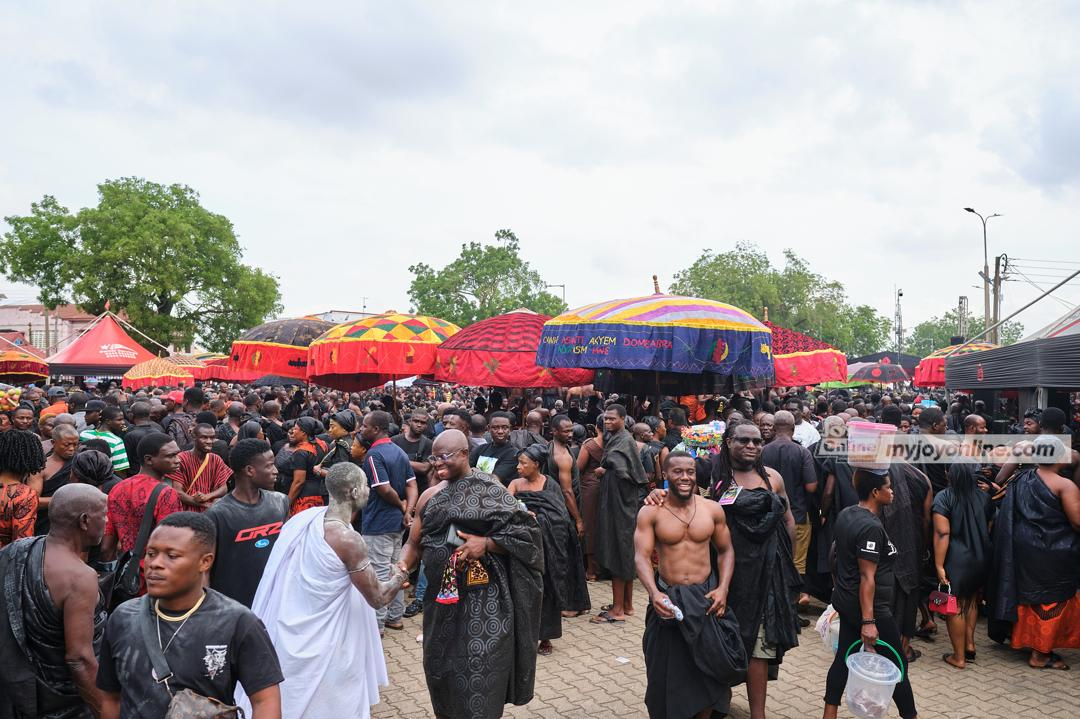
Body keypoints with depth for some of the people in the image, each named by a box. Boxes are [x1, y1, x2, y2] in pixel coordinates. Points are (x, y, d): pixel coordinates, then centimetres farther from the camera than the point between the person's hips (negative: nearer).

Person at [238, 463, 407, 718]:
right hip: (318, 644, -7)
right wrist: (399, 577, 4)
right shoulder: (347, 539, -23)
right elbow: (378, 598, -15)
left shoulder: (304, 518, -3)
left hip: (287, 633, 7)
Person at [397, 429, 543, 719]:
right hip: (441, 597, 5)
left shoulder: (489, 489, -7)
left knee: (478, 672, -3)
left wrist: (486, 543, -20)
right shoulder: (430, 496, 8)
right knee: (440, 667, 15)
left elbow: (523, 533, -8)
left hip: (482, 599, -5)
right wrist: (403, 565, -10)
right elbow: (414, 544, 10)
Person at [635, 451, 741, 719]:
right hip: (668, 598, -1)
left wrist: (723, 588, -7)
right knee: (667, 671, 10)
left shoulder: (713, 509, -1)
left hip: (706, 597, 2)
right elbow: (641, 557, -12)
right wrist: (654, 593, -27)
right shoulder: (650, 512, -8)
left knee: (709, 669, 9)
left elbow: (726, 551, 7)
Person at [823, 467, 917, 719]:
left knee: (844, 657, 13)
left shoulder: (845, 515, 4)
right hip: (868, 606, -9)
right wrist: (868, 621, -23)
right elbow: (867, 577, -24)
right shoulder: (871, 527, -22)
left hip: (845, 600, 9)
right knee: (896, 663, 8)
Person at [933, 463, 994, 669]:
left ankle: (959, 657, 15)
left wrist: (939, 565, -14)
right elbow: (989, 530, 10)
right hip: (980, 559, 5)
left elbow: (942, 533, -18)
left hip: (956, 560, -5)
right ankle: (970, 644, 31)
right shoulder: (984, 497, 1)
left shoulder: (944, 497, -14)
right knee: (972, 600, 26)